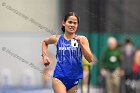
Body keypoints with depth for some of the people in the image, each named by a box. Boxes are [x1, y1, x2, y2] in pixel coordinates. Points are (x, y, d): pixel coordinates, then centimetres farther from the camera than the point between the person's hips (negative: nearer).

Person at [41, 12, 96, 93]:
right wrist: (44, 56, 11)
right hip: (59, 78, -1)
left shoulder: (82, 39, -1)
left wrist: (80, 44, -17)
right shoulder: (57, 39, 3)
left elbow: (90, 59, -8)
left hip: (74, 79, 1)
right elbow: (44, 42, 25)